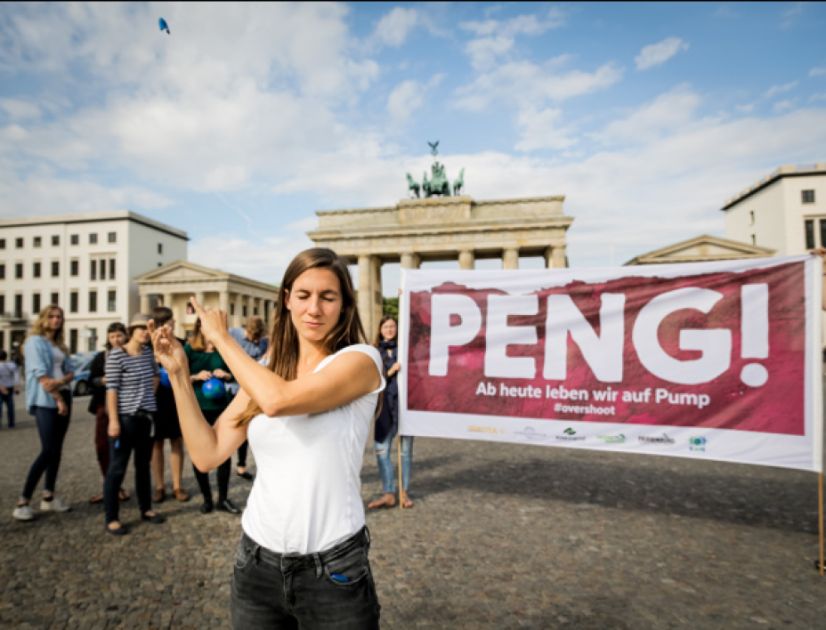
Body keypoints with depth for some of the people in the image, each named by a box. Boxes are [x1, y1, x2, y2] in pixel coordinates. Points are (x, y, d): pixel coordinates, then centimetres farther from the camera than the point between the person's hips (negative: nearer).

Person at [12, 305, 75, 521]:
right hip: (45, 401, -7)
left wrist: (61, 381, -13)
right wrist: (58, 399, -13)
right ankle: (23, 502, -2)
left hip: (64, 397, 7)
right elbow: (41, 375, -12)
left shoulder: (60, 345, 16)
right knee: (48, 450, -12)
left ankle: (49, 497, 17)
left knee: (57, 449, 9)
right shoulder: (35, 341, -5)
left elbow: (70, 372, 10)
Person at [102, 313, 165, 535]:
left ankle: (146, 509, 27)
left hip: (146, 416, 7)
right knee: (117, 468, 1)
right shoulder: (116, 355, -12)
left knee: (144, 464, 15)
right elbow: (111, 389, -15)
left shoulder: (148, 352, 6)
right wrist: (113, 420, -18)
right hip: (125, 418, -6)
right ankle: (112, 519, 13)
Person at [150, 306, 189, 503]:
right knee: (157, 443, 8)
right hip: (155, 400, -2)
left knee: (177, 442, 7)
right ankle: (159, 487, 21)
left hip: (178, 400, 2)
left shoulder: (180, 344, 4)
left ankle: (177, 486, 18)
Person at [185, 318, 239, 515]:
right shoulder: (189, 349, -4)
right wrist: (196, 377, -20)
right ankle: (207, 498, 27)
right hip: (197, 408, -1)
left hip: (221, 406, 2)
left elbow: (233, 374, 9)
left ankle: (223, 498, 20)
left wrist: (225, 375, -11)